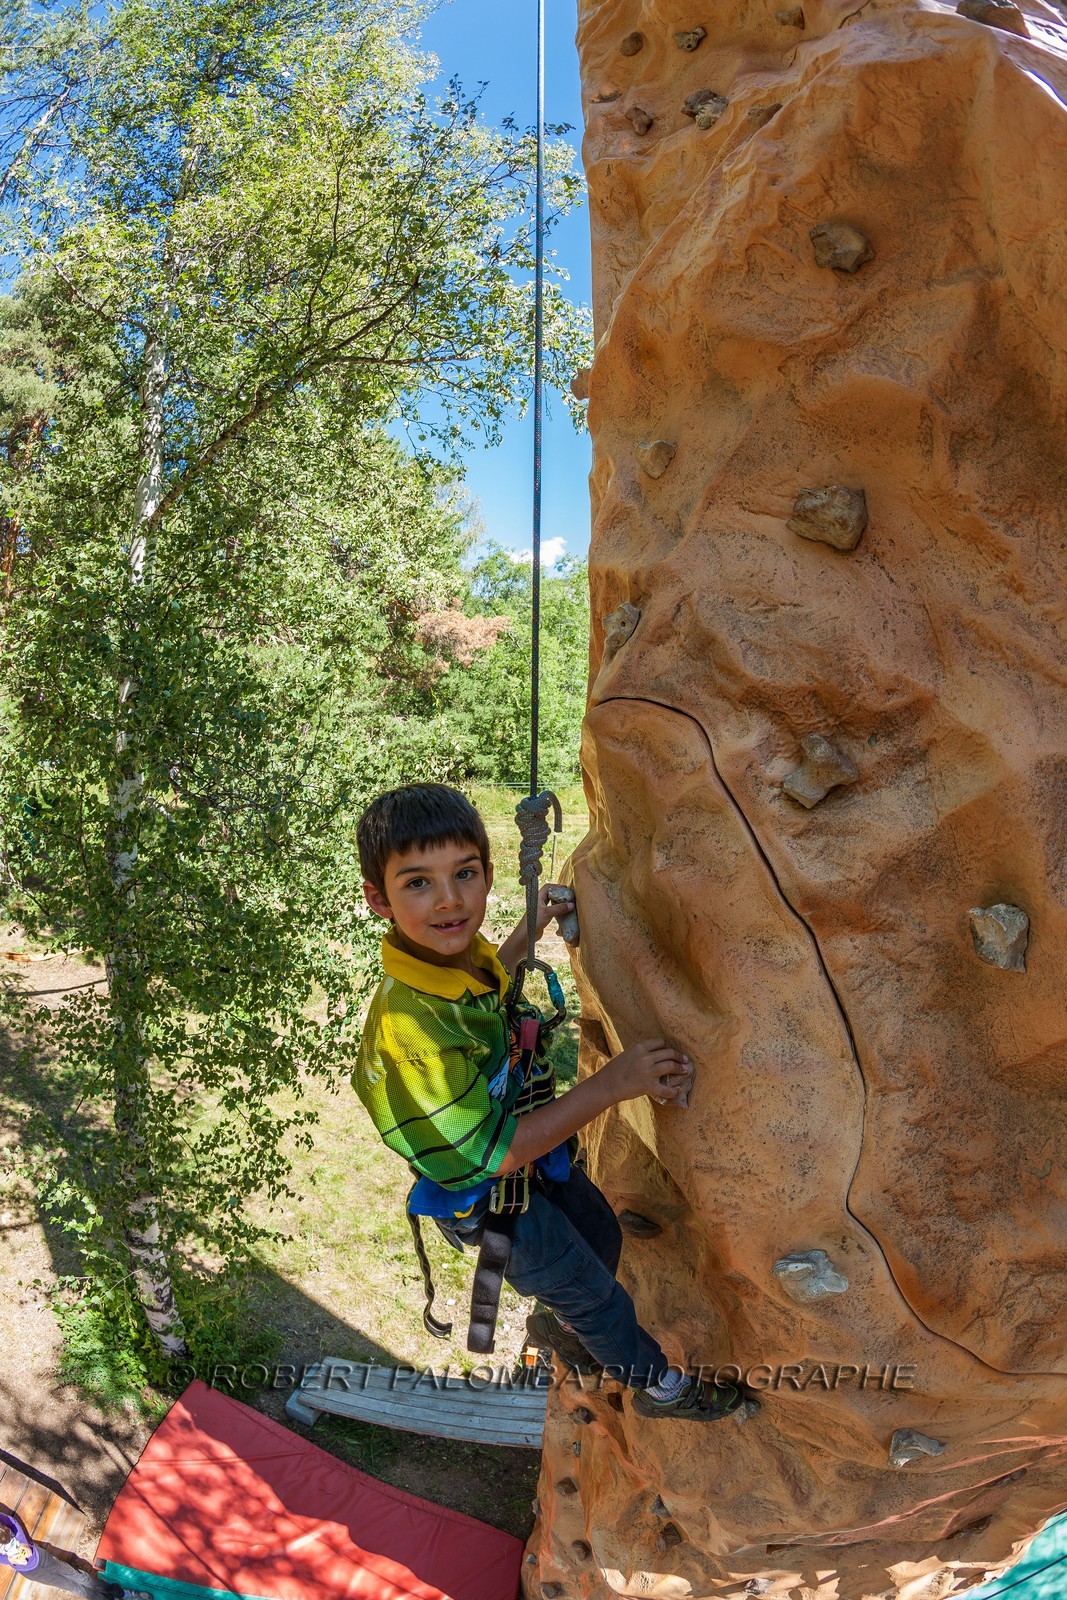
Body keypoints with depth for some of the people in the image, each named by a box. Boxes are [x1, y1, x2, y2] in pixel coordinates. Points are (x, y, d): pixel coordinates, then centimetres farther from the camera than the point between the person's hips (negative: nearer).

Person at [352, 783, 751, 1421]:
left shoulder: (458, 950, -15)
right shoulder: (409, 1022, -42)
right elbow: (487, 1151, -35)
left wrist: (527, 934, 4)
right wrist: (610, 1085, -33)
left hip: (524, 1154, 7)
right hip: (480, 1196, -7)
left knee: (602, 1234, 28)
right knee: (594, 1291, 15)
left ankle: (560, 1326, 59)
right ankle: (662, 1385, 45)